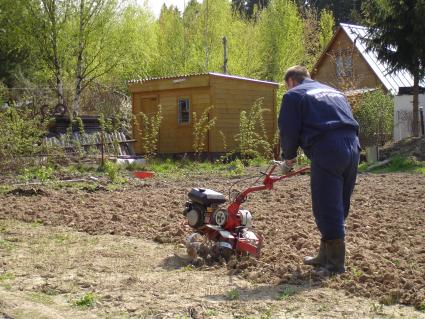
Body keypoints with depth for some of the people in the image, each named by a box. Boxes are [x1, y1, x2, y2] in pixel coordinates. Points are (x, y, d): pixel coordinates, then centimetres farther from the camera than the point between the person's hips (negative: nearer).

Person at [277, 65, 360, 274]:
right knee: (340, 207, 14)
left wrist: (288, 159, 18)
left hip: (327, 151, -7)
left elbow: (288, 132, 4)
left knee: (327, 209, 0)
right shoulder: (333, 92, 30)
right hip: (352, 148, 7)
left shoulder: (294, 95, 9)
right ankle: (326, 256, 24)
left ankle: (335, 263, 4)